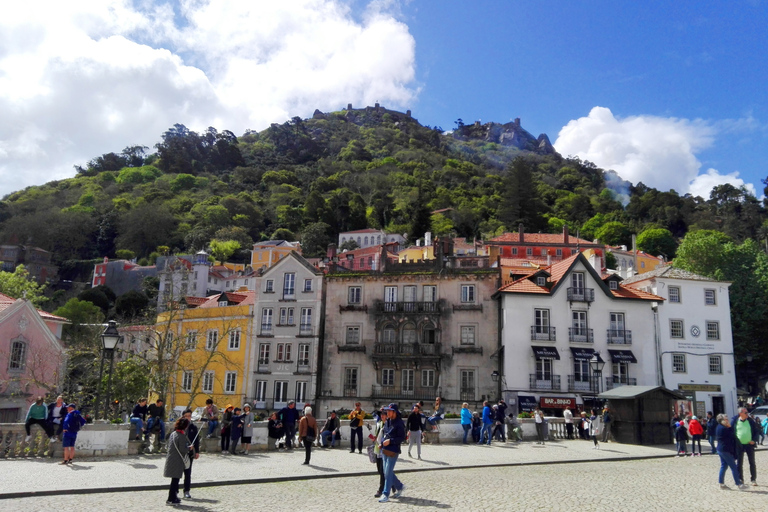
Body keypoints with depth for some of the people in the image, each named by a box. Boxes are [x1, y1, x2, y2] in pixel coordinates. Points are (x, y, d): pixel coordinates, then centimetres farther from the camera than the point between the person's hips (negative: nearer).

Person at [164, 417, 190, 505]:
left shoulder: (173, 434, 8)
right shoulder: (182, 436, -18)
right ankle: (171, 499, 3)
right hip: (177, 461, -9)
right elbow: (182, 450, -21)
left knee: (175, 479, 18)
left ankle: (174, 497, 27)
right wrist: (189, 448, -2)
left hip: (170, 459, 9)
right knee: (175, 479, -1)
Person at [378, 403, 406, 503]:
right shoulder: (387, 421, 11)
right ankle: (399, 486, 31)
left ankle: (385, 494, 2)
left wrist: (390, 441, -21)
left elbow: (402, 438, -14)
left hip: (393, 451, -8)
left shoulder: (399, 423, -11)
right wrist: (382, 443, 6)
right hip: (384, 450, 8)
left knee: (388, 473, -6)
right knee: (386, 472, 13)